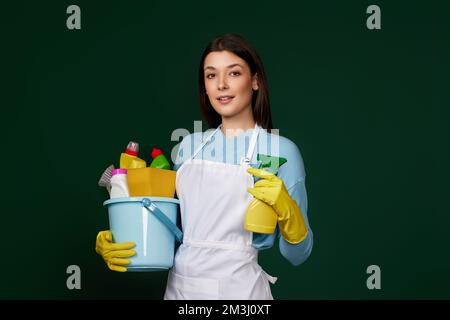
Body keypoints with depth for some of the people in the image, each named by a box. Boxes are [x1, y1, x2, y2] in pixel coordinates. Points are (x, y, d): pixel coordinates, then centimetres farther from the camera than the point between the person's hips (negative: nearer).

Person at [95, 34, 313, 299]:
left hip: (237, 288, -4)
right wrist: (118, 248, 1)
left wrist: (287, 210, -24)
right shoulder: (190, 145, 4)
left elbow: (298, 255, -7)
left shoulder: (280, 150, -9)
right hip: (179, 285, 4)